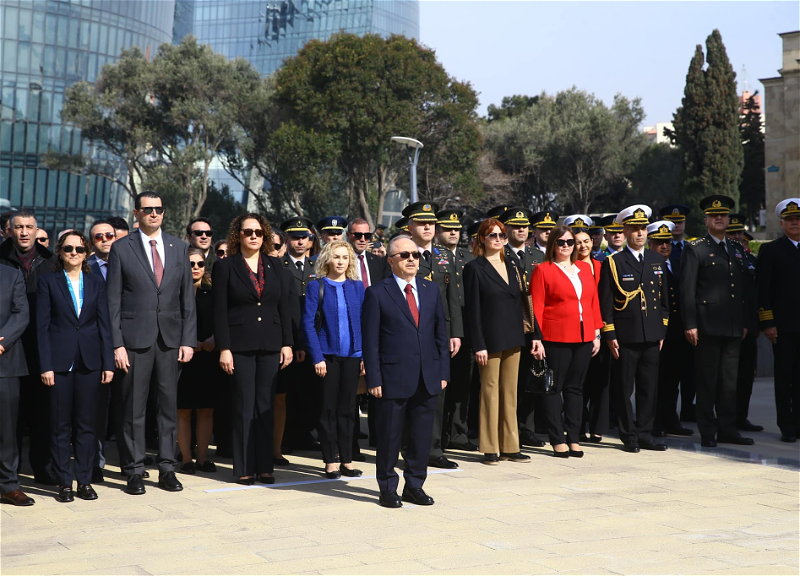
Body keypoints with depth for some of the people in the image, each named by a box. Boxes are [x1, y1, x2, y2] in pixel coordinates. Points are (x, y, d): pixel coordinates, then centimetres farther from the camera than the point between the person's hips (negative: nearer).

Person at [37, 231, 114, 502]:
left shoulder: (96, 282, 9)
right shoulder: (49, 281, 4)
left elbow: (104, 324, 7)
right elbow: (42, 326, 0)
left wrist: (108, 363, 0)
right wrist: (45, 365, -8)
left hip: (89, 361, 2)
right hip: (60, 360, -2)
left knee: (87, 424, 5)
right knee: (61, 425, 3)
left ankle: (85, 480, 12)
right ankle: (64, 482, 9)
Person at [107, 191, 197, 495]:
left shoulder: (178, 247, 10)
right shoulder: (121, 248, 1)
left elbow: (188, 297, 9)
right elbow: (113, 301, -1)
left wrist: (188, 339, 1)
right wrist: (117, 344, -8)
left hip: (170, 339, 3)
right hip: (135, 339, -3)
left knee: (169, 405, 6)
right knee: (133, 408, 1)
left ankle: (167, 468, 15)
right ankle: (134, 471, 10)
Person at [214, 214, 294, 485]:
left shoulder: (275, 265, 10)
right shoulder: (225, 267, 0)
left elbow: (284, 307, 9)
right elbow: (220, 311, -4)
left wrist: (287, 343, 3)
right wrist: (224, 348, -10)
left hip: (270, 345, 3)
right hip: (240, 346, -3)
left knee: (266, 406, 6)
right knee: (244, 407, 0)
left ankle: (264, 465, 12)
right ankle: (244, 468, 8)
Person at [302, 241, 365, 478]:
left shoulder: (357, 286, 6)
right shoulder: (316, 286, -2)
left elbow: (365, 322, 7)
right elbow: (308, 323, -5)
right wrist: (317, 357, -12)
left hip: (352, 354, 3)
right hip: (328, 354, -2)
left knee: (347, 408, 8)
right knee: (329, 408, 3)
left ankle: (347, 460, 15)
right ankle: (330, 461, 10)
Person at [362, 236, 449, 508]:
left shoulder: (431, 289, 11)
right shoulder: (377, 293, -3)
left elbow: (440, 332, 13)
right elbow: (370, 339, -5)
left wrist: (443, 371, 7)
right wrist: (374, 379, -10)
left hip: (428, 379, 4)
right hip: (393, 378, -4)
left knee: (422, 436, 10)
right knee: (389, 436, 4)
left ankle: (414, 486, 24)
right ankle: (388, 489, 18)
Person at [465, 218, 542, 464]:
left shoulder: (512, 266, 12)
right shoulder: (474, 268, -6)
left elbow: (522, 302, 13)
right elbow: (473, 309, -9)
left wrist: (535, 334, 7)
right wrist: (478, 345, -14)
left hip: (513, 339, 6)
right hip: (490, 339, -6)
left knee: (510, 392, 9)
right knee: (490, 391, 1)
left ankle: (510, 446, 16)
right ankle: (490, 449, 8)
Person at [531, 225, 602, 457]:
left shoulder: (584, 268, 13)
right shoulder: (543, 270, -2)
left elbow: (593, 302, 13)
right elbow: (536, 307, -5)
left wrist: (597, 333, 8)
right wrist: (537, 338, -11)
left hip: (584, 338, 5)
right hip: (556, 338, -5)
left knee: (575, 387, 9)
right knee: (555, 388, 1)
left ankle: (574, 439, 15)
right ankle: (557, 440, 6)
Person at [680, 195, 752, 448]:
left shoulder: (737, 249, 17)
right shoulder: (694, 249, -1)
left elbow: (743, 289, 19)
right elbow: (687, 289, -6)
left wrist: (745, 322, 14)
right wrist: (690, 324, -12)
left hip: (733, 327, 5)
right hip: (708, 326, -5)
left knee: (730, 380, 9)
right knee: (707, 381, 0)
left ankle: (727, 429, 16)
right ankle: (707, 432, 6)